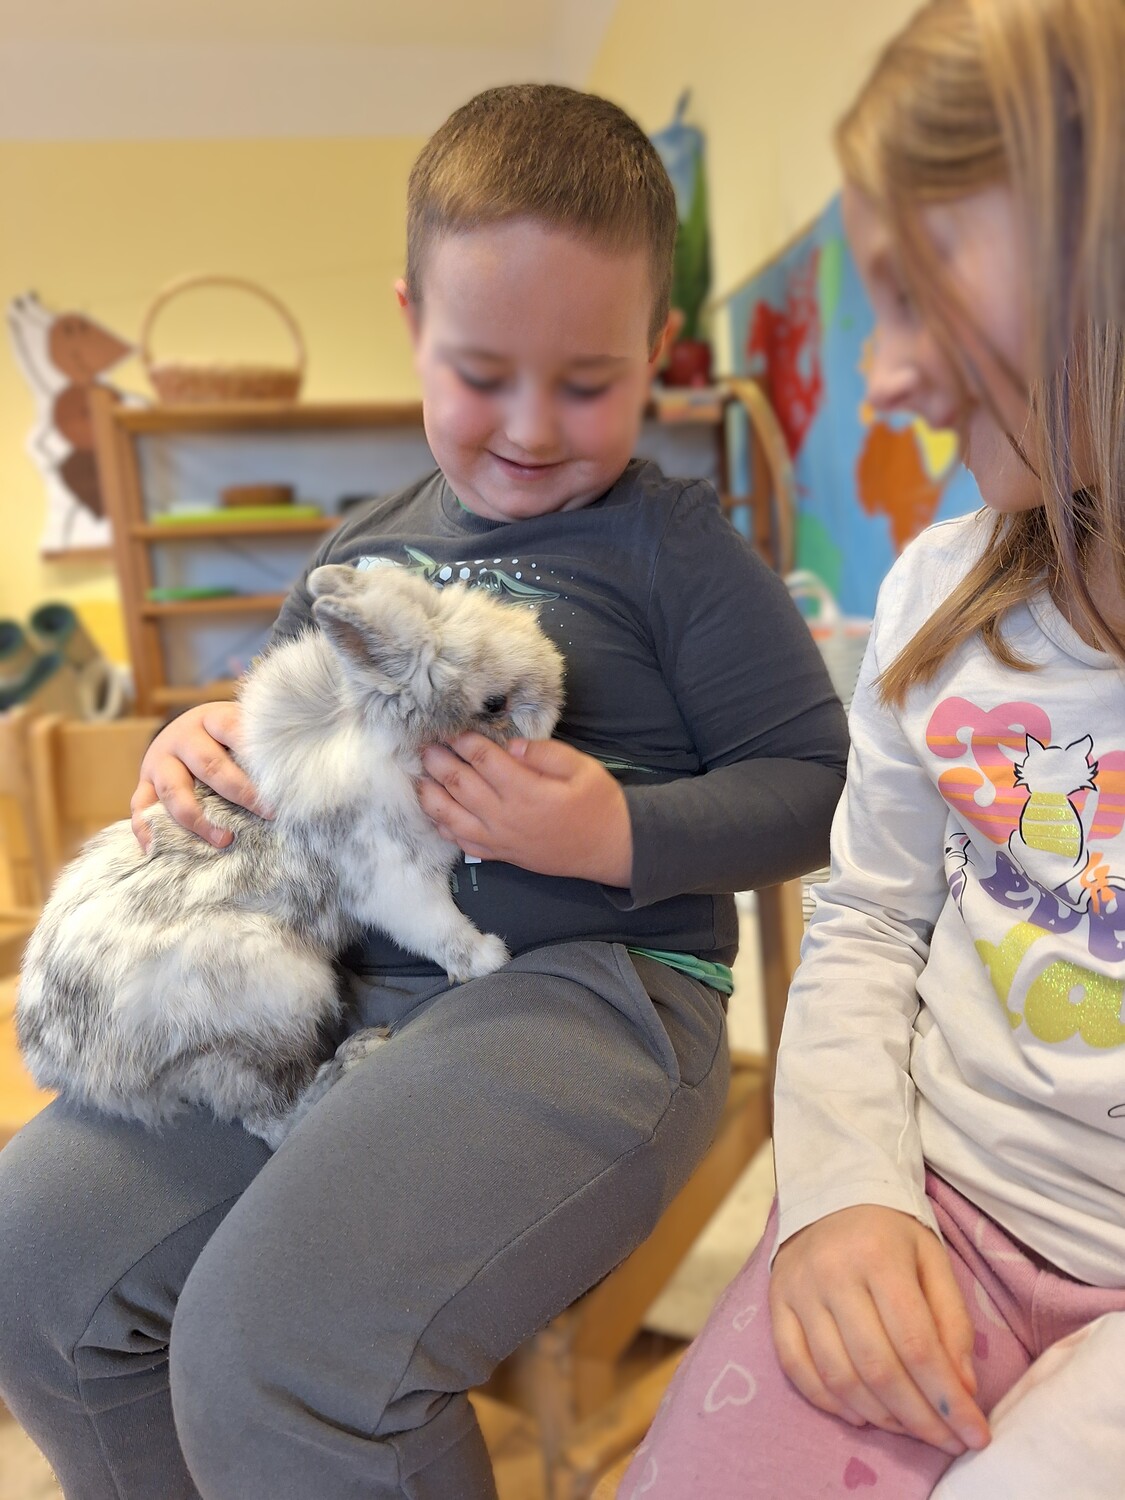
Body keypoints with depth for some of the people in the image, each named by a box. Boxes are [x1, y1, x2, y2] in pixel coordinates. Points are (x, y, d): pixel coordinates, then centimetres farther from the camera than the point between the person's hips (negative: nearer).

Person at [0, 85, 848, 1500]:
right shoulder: (364, 552, 14)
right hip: (344, 982, 7)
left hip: (592, 990, -6)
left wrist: (623, 835, -18)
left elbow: (815, 781, -3)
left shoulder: (670, 545, -3)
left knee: (275, 1345, -23)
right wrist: (195, 745, 3)